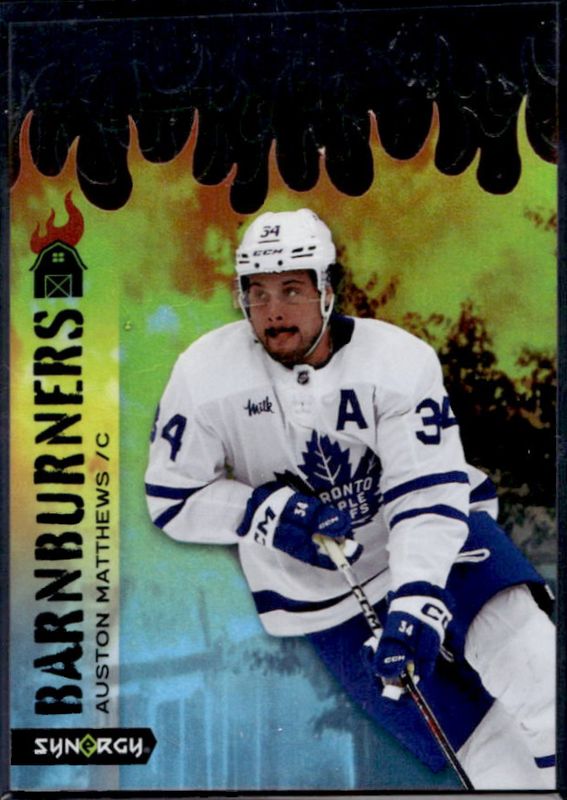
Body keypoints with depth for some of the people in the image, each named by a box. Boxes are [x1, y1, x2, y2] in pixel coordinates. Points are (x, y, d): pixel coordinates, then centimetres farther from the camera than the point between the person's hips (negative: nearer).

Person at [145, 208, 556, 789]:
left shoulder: (401, 360, -15)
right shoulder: (205, 375, -11)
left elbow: (429, 492, -18)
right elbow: (172, 499, -4)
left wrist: (417, 599, -31)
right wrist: (267, 511, -20)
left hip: (433, 546, 1)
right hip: (323, 592, 0)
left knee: (531, 658, -20)